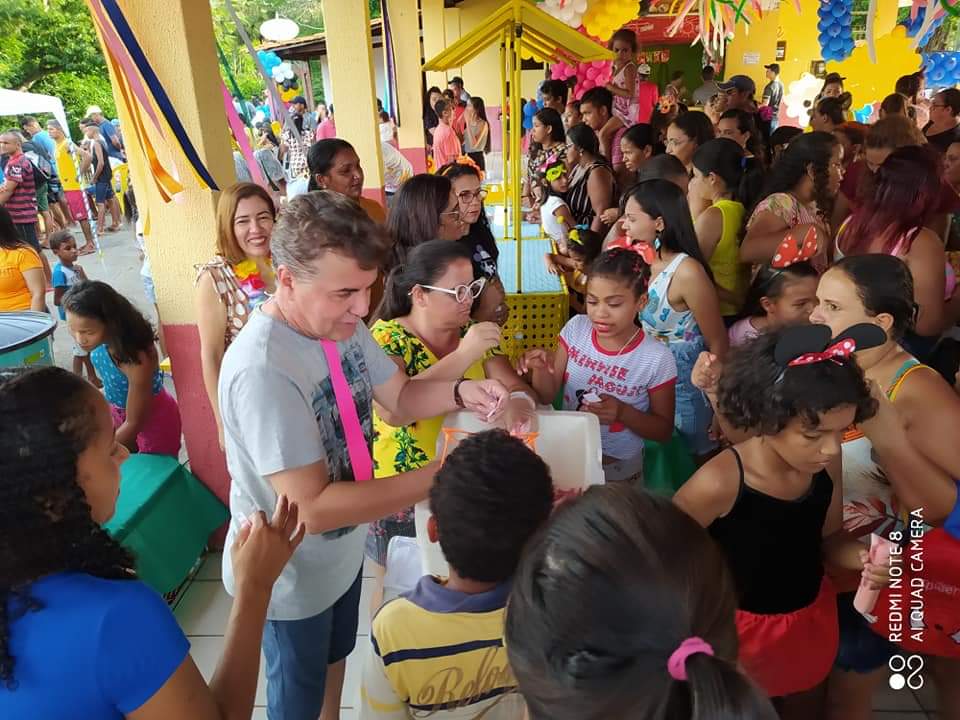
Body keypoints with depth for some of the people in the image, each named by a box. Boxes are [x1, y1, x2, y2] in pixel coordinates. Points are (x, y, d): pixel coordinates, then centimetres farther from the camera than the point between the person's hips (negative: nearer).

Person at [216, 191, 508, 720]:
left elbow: (399, 398, 0)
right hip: (292, 574, -7)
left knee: (335, 658, 33)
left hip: (342, 549, 7)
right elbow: (311, 506, -36)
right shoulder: (262, 369, -37)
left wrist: (460, 392, -20)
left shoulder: (339, 321, -10)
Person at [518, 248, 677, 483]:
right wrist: (541, 368, -21)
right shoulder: (576, 328, -6)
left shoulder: (657, 359, -16)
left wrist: (623, 413, -22)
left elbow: (664, 431, -5)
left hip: (619, 470, -2)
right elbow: (547, 397, -1)